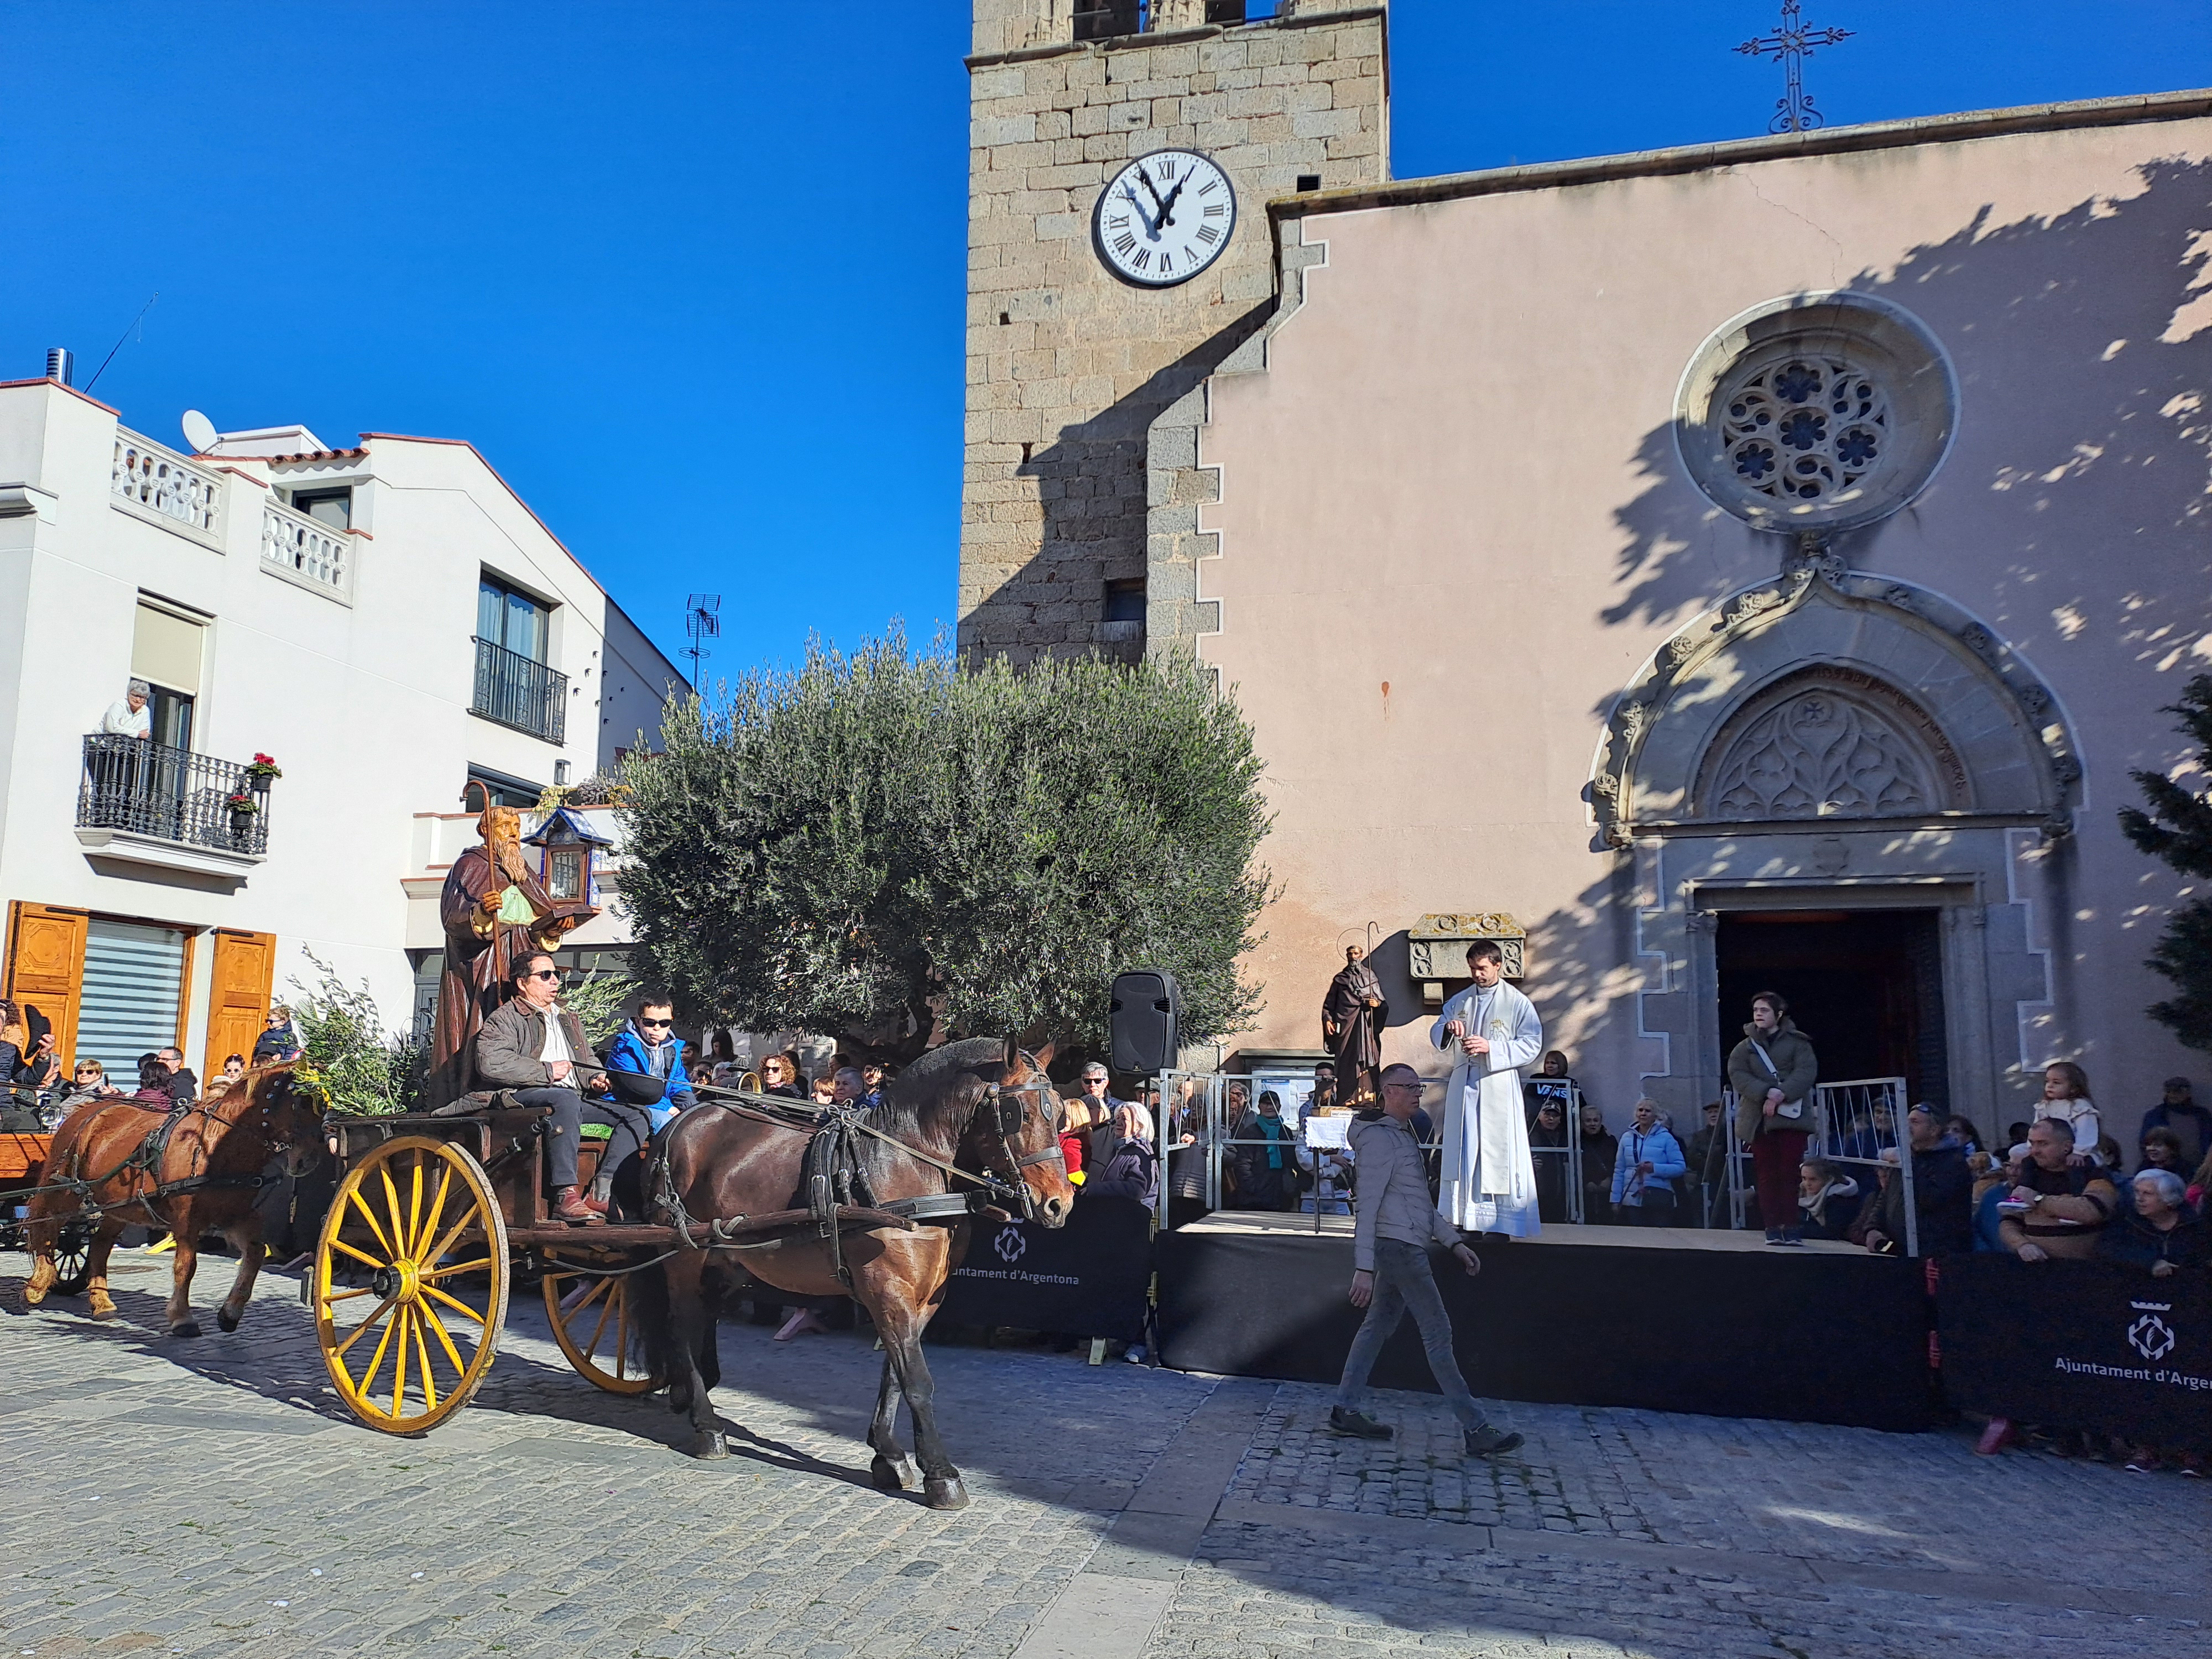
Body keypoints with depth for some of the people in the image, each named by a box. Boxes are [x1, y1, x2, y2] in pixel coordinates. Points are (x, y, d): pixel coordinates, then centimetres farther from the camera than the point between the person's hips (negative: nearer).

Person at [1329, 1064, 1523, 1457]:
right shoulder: (1379, 1138, -12)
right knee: (1438, 1333, -8)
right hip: (1398, 1247, -10)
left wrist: (1454, 1241, 19)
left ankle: (1346, 1409, 16)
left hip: (1403, 1248, 10)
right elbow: (1368, 1206, -18)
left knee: (1378, 1326, 11)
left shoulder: (1403, 1136, 20)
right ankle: (1476, 1430, -5)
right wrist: (1364, 1268, -22)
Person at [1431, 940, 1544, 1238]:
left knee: (1500, 1152, -5)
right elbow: (1436, 1035, 16)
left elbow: (1531, 1045, -7)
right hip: (1463, 1087, 5)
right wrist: (1447, 1027, -8)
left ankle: (1505, 1221, -2)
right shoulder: (1460, 1001, 14)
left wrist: (1491, 1048, -18)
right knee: (1462, 1150, 5)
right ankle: (1463, 1215, 10)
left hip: (1499, 1089, -4)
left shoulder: (1518, 1003, -1)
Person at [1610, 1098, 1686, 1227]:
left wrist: (1655, 1168, -17)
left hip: (1659, 1199, -3)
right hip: (1632, 1200, 3)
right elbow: (1619, 1171, 12)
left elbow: (1681, 1167, -3)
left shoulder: (1665, 1137, 2)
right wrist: (1616, 1200, 8)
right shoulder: (1627, 1138, 11)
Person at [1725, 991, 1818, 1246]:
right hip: (1760, 1119, 2)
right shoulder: (1745, 1047, 13)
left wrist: (1781, 1094, -18)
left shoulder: (1797, 1042, 8)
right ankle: (1772, 1227, 1)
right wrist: (1768, 1093, -17)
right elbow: (1738, 1076, -2)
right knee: (1767, 1174, 0)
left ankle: (1790, 1227, 0)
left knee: (1789, 1173, -4)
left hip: (1792, 1116, -2)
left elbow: (1807, 1072, -6)